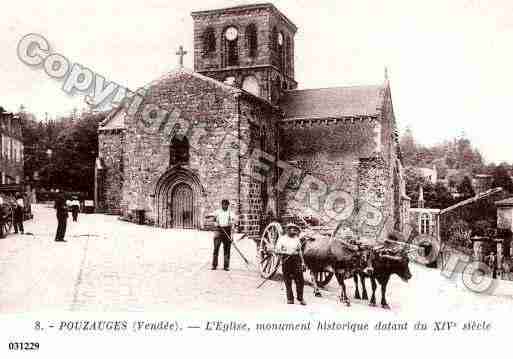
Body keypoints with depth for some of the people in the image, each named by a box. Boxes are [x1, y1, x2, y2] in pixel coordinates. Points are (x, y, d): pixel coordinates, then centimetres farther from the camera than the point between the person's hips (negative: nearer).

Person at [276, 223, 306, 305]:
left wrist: (302, 262, 12)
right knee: (288, 281, 1)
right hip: (286, 260, -2)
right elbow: (278, 250, -2)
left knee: (300, 280, -5)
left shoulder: (296, 239, 14)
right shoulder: (282, 238, 4)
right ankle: (290, 298, 11)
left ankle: (300, 298, 7)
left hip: (296, 259, 2)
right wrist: (287, 252, -13)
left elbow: (300, 251, 17)